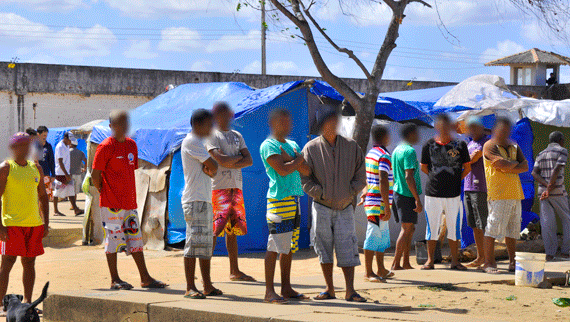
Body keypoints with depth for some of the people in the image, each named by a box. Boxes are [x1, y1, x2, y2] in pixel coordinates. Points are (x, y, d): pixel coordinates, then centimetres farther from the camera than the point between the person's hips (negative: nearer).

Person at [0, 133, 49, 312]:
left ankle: (27, 302, 16)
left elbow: (43, 196, 19)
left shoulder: (36, 168, 13)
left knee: (29, 263, 9)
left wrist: (45, 223, 11)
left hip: (34, 224, 5)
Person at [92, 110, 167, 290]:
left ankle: (145, 278, 14)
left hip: (130, 202, 7)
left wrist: (131, 196, 14)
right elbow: (95, 175, -10)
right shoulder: (105, 147, -10)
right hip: (111, 204, -7)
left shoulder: (132, 145, 12)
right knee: (113, 238, -2)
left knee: (135, 238, 9)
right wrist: (105, 193, -5)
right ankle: (115, 280, 7)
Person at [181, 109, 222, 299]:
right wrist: (211, 169, 7)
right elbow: (213, 166, -14)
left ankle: (207, 286, 13)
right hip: (195, 200, -10)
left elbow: (212, 171, 13)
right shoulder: (191, 142, -9)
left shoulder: (199, 142, 21)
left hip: (205, 200, 10)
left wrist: (208, 169, -7)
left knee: (206, 244, 10)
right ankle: (190, 288, -9)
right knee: (194, 241, -10)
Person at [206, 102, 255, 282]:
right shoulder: (212, 135, -3)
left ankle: (235, 271, 14)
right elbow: (221, 160, -17)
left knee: (233, 230, 9)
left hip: (236, 187, 7)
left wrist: (230, 163, -8)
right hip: (219, 187, -7)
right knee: (214, 229, -12)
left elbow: (249, 161, 8)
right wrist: (239, 157, 0)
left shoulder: (237, 136, 18)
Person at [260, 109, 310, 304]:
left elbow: (306, 170, 10)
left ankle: (286, 288, 16)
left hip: (294, 200, 8)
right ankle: (269, 292, -7)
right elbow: (282, 170, -18)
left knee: (289, 246, 10)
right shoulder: (268, 145, -5)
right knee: (275, 246, -9)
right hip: (279, 199, -8)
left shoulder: (292, 145, 20)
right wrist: (299, 159, -2)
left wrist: (290, 158, -5)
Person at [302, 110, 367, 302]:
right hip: (322, 206, 0)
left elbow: (360, 177, 7)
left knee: (347, 248, -4)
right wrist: (322, 194, -10)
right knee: (324, 248, 3)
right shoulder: (311, 148, -1)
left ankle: (350, 291, 0)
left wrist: (349, 193, -6)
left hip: (345, 207, 0)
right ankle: (329, 289, 14)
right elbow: (305, 180, -1)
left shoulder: (351, 146, 3)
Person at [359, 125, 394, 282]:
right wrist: (387, 207, -21)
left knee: (383, 236, 17)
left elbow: (368, 179, 26)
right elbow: (383, 183, -21)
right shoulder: (384, 156, -15)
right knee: (374, 237, -6)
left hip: (371, 200, 10)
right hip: (379, 204, -10)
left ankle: (381, 270, 24)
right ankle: (368, 273, -3)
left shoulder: (370, 154, 14)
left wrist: (365, 194, 37)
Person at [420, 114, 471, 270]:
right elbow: (424, 167, 13)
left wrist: (455, 180, 7)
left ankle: (455, 260, 14)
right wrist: (436, 179, 9)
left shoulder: (460, 145, 3)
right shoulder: (429, 145, 4)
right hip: (433, 192, 0)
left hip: (454, 193, 0)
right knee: (432, 227, 4)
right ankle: (430, 260, 13)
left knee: (454, 228, 5)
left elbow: (467, 168, 11)